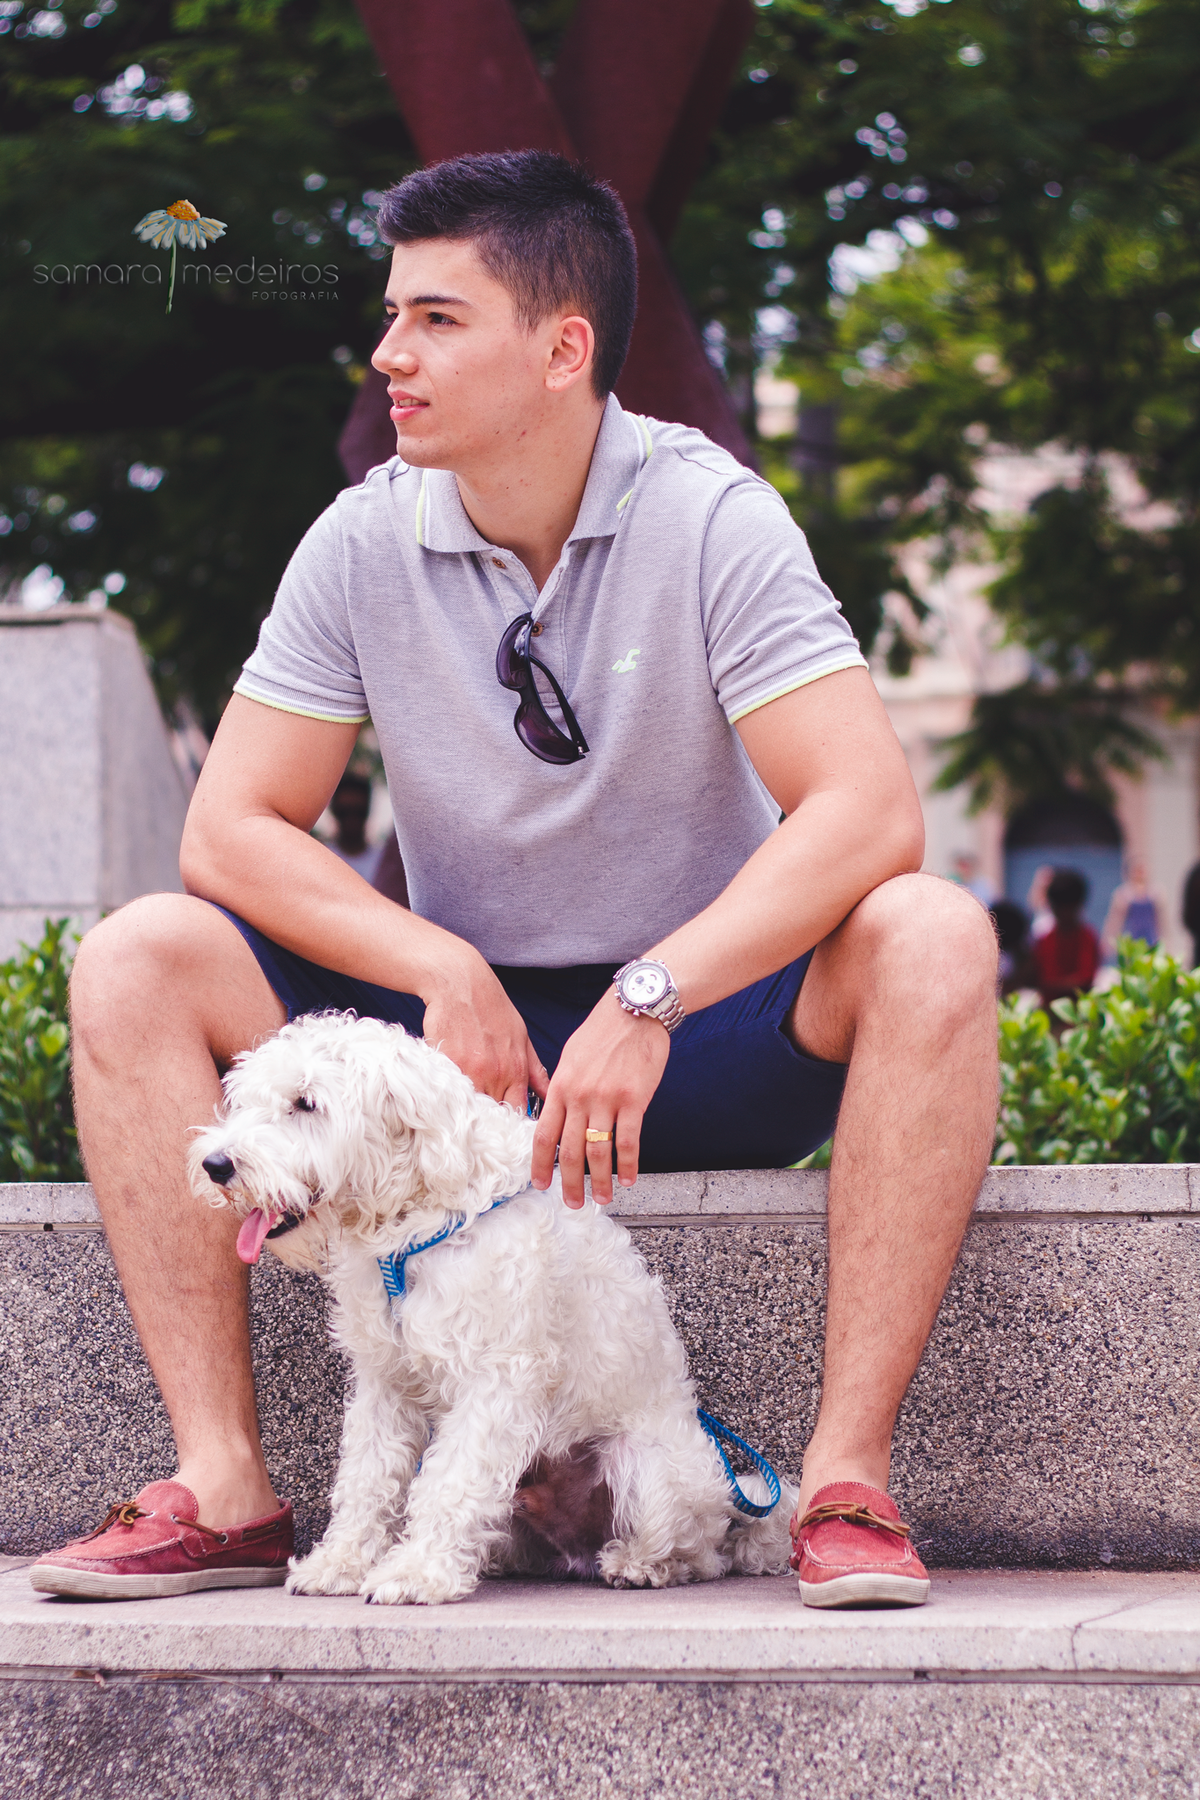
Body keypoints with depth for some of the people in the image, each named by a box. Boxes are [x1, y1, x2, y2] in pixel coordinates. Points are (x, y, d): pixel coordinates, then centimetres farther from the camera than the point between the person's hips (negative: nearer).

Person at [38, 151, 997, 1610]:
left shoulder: (710, 519, -13)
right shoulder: (363, 545, -4)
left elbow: (870, 811, -24)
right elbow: (230, 830, -6)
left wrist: (648, 999, -34)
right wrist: (444, 973, -21)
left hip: (709, 1033, -3)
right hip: (460, 1025, 3)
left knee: (930, 938, -32)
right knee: (136, 961, -17)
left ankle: (848, 1480, -32)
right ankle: (224, 1489, -21)